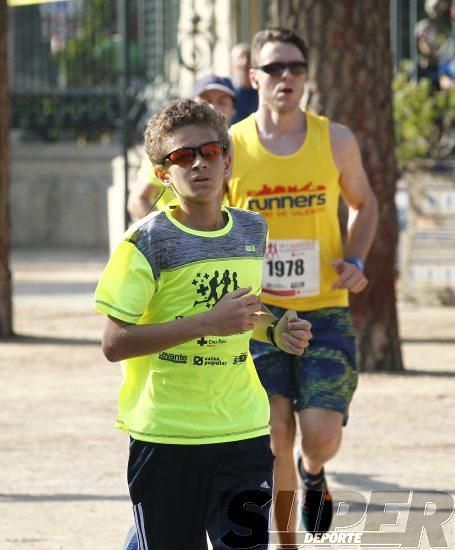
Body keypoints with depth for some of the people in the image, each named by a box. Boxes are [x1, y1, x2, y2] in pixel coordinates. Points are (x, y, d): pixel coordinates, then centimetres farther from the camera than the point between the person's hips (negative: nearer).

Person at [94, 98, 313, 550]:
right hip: (164, 436, -4)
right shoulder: (147, 241, -9)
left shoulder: (253, 231, 9)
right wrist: (206, 323, -22)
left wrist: (274, 331, 4)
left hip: (243, 431, 4)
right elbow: (115, 344, -15)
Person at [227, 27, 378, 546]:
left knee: (321, 435, -11)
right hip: (258, 310, 0)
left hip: (325, 309, 0)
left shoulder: (335, 140, 0)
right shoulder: (230, 147, -3)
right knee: (275, 437, -2)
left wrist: (355, 260, -1)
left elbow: (364, 204, 16)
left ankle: (313, 473, 27)